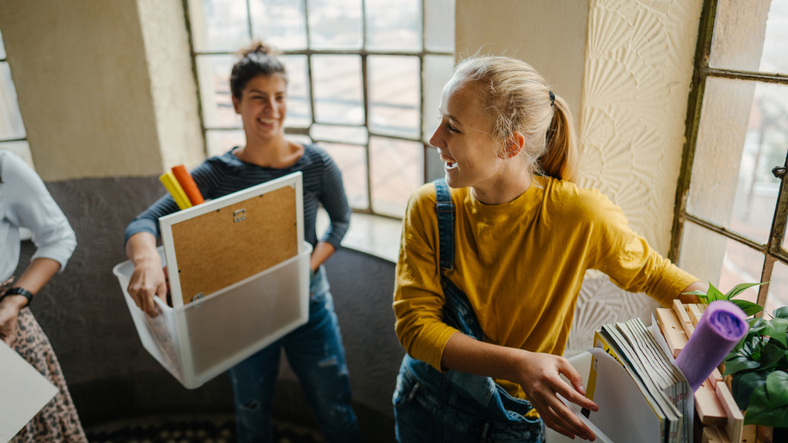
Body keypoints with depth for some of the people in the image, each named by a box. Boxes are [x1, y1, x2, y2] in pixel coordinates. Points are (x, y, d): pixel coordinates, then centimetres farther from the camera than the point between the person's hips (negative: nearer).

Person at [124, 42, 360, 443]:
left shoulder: (316, 164, -13)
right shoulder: (217, 174, -15)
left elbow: (341, 219, 3)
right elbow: (144, 222, -21)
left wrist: (310, 265, -14)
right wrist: (146, 261, -45)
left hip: (309, 308, 0)